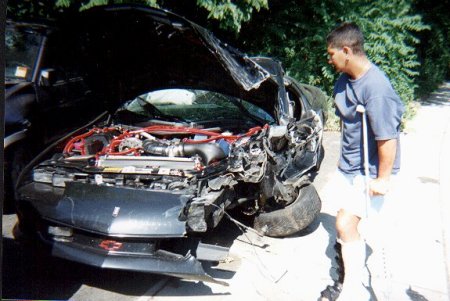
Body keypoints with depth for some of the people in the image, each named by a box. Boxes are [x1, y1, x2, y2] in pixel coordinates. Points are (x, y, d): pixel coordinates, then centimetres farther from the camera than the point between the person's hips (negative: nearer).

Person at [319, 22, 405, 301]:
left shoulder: (376, 89, -27)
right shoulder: (344, 80, 1)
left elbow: (387, 137, -26)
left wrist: (382, 179, -20)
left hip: (372, 170, -9)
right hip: (349, 164, 9)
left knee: (346, 224, -12)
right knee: (350, 223, 17)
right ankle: (358, 276, 38)